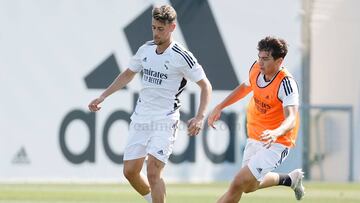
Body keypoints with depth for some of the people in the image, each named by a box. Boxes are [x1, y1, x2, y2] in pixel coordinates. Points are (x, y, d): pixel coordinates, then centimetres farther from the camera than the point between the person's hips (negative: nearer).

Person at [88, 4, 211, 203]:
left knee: (153, 170, -19)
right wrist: (102, 97, 20)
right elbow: (127, 75, 23)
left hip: (165, 121, -6)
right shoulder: (145, 49, 6)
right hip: (140, 118, 6)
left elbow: (205, 85, -7)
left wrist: (199, 117, -19)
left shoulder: (181, 56, -12)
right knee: (130, 171, 6)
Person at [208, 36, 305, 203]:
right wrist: (219, 107, 15)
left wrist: (275, 133, -58)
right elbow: (246, 87, 18)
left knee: (239, 184, -18)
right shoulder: (256, 69, -6)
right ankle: (291, 179, 42)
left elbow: (291, 119, -37)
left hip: (276, 143, -8)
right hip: (254, 138, 8)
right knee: (249, 186, 22)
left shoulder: (286, 83, -26)